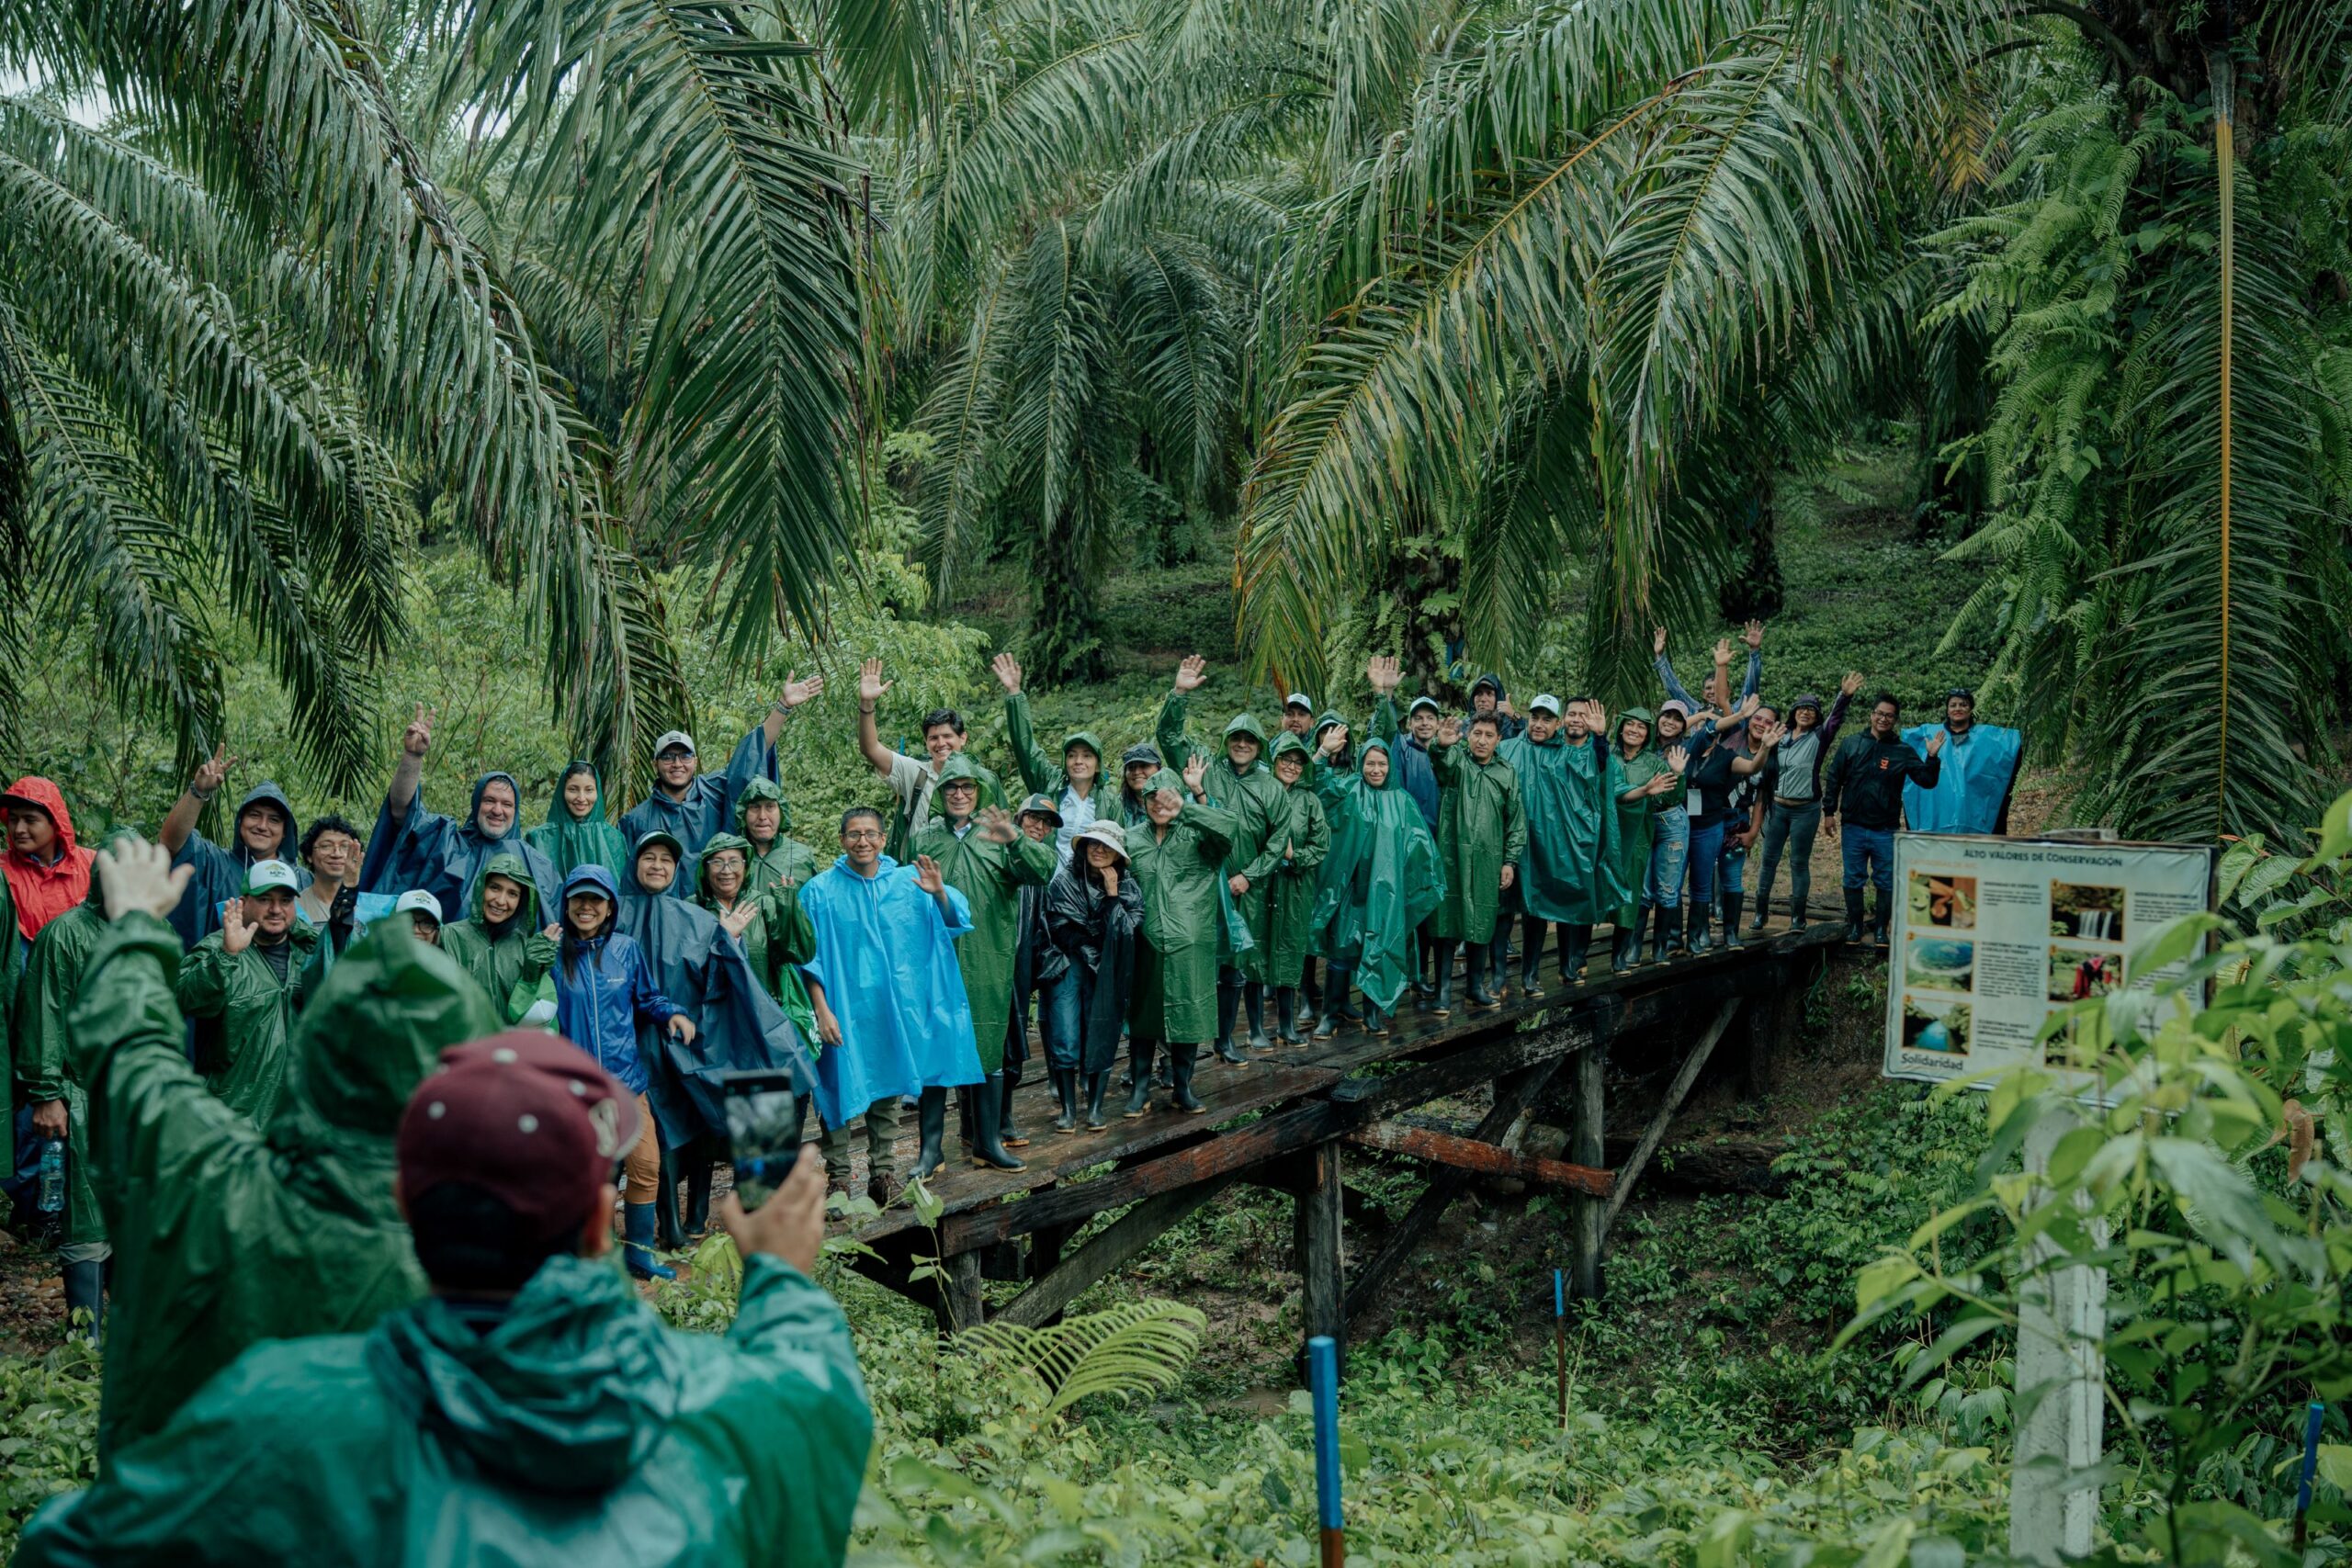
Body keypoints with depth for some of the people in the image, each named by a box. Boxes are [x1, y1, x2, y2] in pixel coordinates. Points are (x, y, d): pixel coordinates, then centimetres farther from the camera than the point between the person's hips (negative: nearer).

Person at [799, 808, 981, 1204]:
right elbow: (811, 958, -4)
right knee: (841, 1092, -2)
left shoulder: (908, 882, 3)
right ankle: (839, 1180, 6)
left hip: (895, 1008, 3)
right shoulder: (821, 890, -3)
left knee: (887, 1092, 9)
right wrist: (821, 1010, -12)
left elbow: (952, 923, -2)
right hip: (844, 1010, -3)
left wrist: (940, 894, -23)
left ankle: (883, 1175, 18)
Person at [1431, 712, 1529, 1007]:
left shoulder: (1507, 773, 9)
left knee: (1482, 926, 9)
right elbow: (1443, 759, -24)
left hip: (1488, 862, 3)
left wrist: (1510, 862, 3)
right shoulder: (1456, 760, 2)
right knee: (1448, 923, -4)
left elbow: (1516, 822, 11)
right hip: (1453, 858, -2)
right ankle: (1443, 992, 2)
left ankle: (1476, 988, 21)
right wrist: (1442, 745, -48)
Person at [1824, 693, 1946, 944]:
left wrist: (1932, 757, -19)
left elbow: (1927, 781, -4)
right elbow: (1834, 779, 6)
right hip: (1854, 828, 0)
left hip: (1886, 831, 0)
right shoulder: (1852, 744, 3)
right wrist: (1829, 812, 3)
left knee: (1886, 883, 5)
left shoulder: (1903, 751, 1)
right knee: (1853, 881, 7)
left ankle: (1880, 929, 17)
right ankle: (1855, 926, 20)